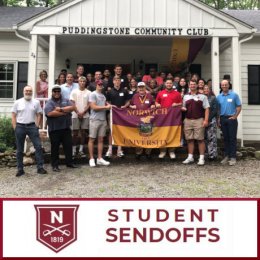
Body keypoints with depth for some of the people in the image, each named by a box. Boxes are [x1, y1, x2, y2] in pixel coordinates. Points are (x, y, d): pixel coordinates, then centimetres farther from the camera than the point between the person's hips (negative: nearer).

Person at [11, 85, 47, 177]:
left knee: (38, 146, -7)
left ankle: (40, 167, 0)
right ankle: (20, 169, 16)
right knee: (19, 149, 6)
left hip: (32, 126, 0)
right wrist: (15, 128, -4)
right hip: (20, 127, 0)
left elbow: (39, 115, 6)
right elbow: (13, 116, 4)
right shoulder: (17, 102, 4)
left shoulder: (36, 102, 5)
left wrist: (36, 126, -4)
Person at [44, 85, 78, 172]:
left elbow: (72, 107, -5)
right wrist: (65, 112, -12)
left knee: (68, 145, 8)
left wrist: (61, 109, -15)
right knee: (55, 147, 4)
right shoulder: (49, 102, -1)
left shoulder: (66, 100, 12)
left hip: (66, 128, 4)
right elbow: (50, 113, -19)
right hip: (54, 129, -3)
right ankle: (55, 165, 14)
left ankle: (69, 162, 21)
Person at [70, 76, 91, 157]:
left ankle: (81, 149, 13)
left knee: (83, 132, 5)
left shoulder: (88, 92, 3)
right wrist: (78, 113, -9)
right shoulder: (74, 91, 3)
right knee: (75, 132, 1)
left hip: (85, 115, 1)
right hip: (75, 115, -1)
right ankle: (74, 149, 8)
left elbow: (89, 104, 0)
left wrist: (83, 113, -9)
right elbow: (72, 103, -1)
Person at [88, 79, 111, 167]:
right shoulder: (93, 94, -5)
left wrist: (109, 105, 0)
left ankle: (99, 158, 11)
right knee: (92, 139, 1)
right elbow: (93, 107, -13)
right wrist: (106, 107, -8)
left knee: (101, 139, 7)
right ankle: (91, 159, 7)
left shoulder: (103, 95, 16)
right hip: (95, 119, -6)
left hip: (103, 119, 7)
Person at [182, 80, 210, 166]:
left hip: (199, 120, -4)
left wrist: (206, 120, -10)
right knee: (189, 139, 7)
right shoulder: (185, 97, 16)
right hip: (188, 120, 4)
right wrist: (183, 108, 0)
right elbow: (184, 107, 25)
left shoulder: (202, 96, 4)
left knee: (200, 139, -3)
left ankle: (202, 158, 4)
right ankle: (190, 157, 16)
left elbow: (207, 108, 0)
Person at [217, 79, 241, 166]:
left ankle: (233, 157, 1)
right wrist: (218, 119, 2)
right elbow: (217, 109, 10)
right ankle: (226, 156, 16)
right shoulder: (218, 97, 8)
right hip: (222, 119, 3)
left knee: (232, 138, -3)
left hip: (231, 118, -3)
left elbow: (239, 106, -1)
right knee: (225, 138, 9)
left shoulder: (234, 95, -1)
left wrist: (235, 116, -11)